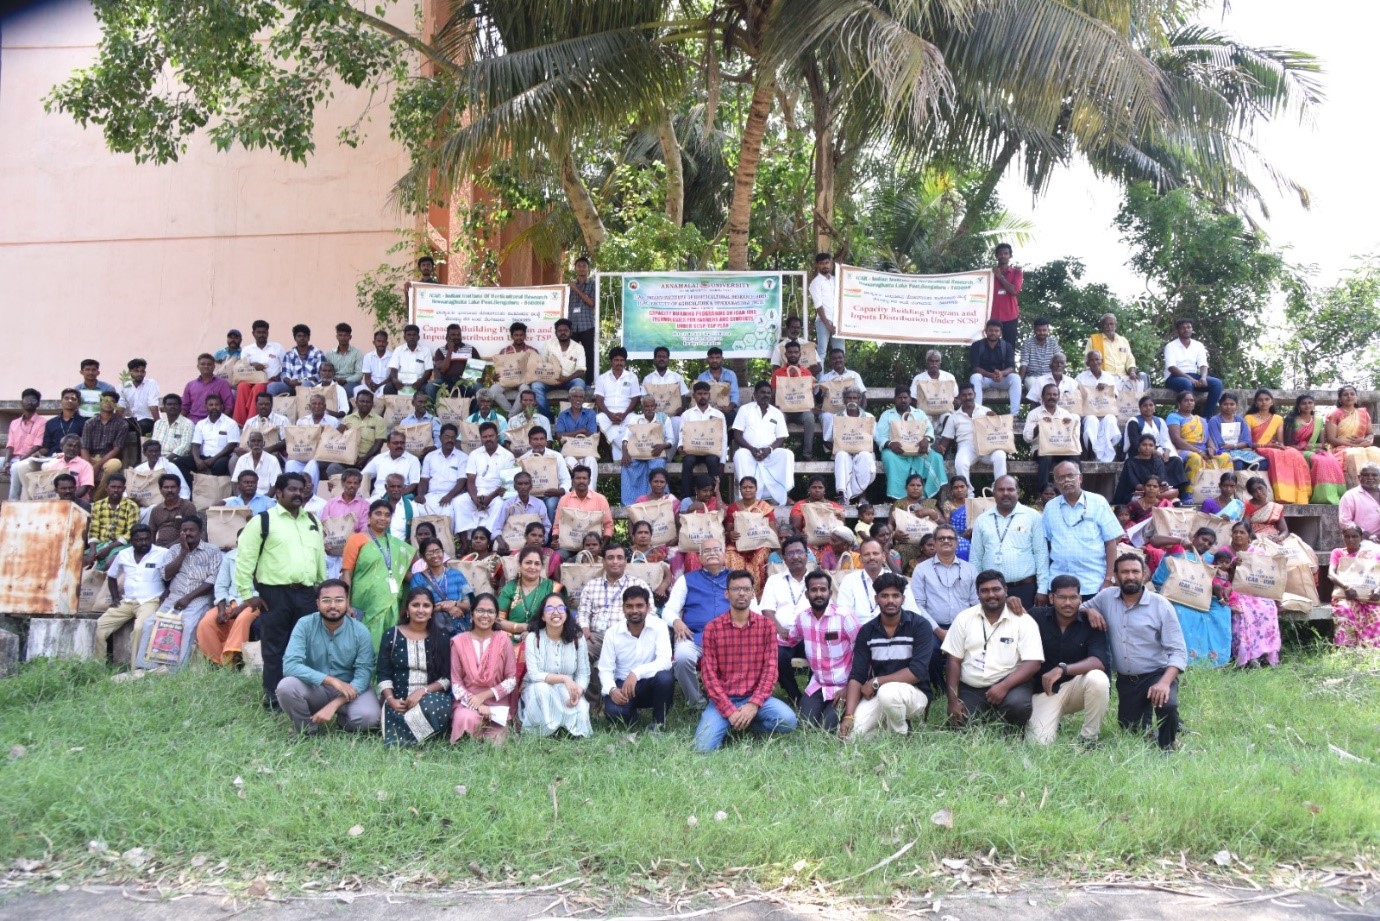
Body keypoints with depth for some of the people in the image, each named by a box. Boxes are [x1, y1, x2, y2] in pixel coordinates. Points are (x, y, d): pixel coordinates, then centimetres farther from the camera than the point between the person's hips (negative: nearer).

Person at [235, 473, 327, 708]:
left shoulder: (313, 521, 15)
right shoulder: (264, 520, -3)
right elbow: (245, 558, -5)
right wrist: (248, 593, -8)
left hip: (307, 593, 5)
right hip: (275, 594, -5)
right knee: (275, 647, 2)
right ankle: (273, 697, 10)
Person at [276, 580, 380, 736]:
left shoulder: (360, 631, -12)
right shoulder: (305, 625, -13)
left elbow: (363, 674, -16)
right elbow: (290, 665, -24)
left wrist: (333, 705, -30)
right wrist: (331, 680, -31)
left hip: (349, 690, 0)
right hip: (314, 688, 0)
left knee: (368, 716, -31)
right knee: (286, 686, -31)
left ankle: (341, 720, 6)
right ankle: (307, 729, -3)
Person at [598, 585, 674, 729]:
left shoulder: (658, 626, -12)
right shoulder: (612, 633, -8)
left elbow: (665, 661, -24)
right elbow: (605, 669, -7)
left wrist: (636, 673, -38)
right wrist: (611, 690, -28)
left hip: (650, 685, 0)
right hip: (622, 684, 0)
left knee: (665, 678, -34)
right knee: (613, 711, -32)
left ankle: (658, 723, -7)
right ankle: (631, 716, 9)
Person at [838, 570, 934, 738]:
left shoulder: (920, 626, -9)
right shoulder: (866, 631, 2)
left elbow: (918, 671, -18)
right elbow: (857, 675, -4)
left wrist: (876, 682, -17)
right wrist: (848, 716, -17)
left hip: (914, 693, -3)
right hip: (877, 694, 3)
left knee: (887, 692, -36)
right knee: (850, 733, -20)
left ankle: (901, 737, -7)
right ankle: (886, 725, 10)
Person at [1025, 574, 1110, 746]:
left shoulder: (1090, 623, -8)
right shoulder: (1036, 617, -6)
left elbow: (1099, 662, -22)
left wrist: (1062, 669, -34)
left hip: (1077, 686, 0)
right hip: (1044, 690, 0)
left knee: (1098, 679, -34)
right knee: (1039, 741, -22)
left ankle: (1088, 738, -11)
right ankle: (1052, 721, 18)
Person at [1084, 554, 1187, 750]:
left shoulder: (1161, 605, -10)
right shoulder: (1106, 597, -1)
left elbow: (1178, 652, -12)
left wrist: (1165, 682, -29)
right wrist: (1089, 610, -11)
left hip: (1158, 674, -3)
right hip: (1125, 680, 4)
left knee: (1167, 705, -33)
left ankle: (1168, 745, -2)